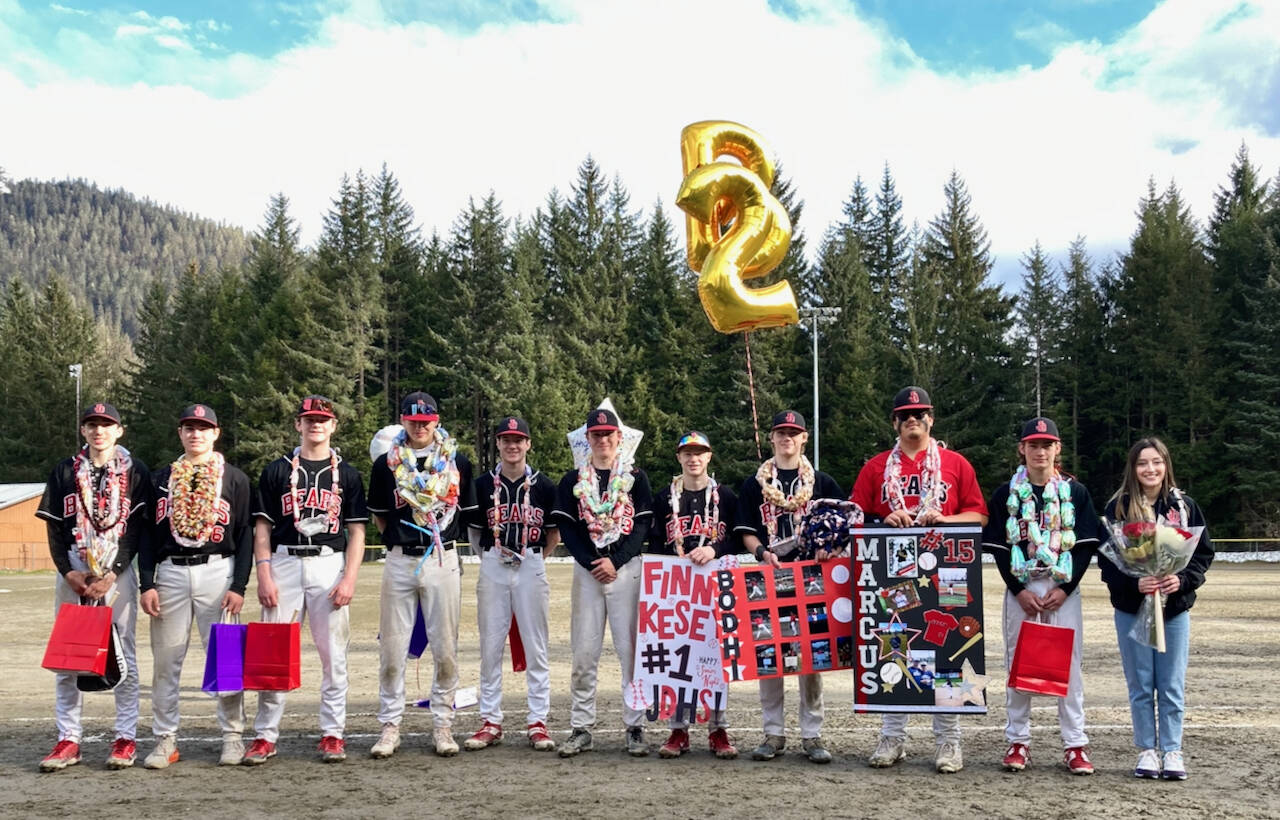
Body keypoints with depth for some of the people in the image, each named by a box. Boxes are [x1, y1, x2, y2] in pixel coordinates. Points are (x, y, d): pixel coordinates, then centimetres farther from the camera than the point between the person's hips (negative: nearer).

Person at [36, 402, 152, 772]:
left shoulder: (136, 472, 3)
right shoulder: (64, 471, 10)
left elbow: (138, 528, -3)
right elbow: (54, 528, 6)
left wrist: (112, 574, -12)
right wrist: (69, 572, -8)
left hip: (119, 572, -2)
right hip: (72, 571, 3)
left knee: (124, 655, -1)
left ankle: (126, 739, 4)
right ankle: (68, 740, 8)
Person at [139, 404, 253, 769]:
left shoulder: (235, 478, 5)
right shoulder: (162, 479, 13)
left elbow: (245, 534, 2)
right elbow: (148, 534, 11)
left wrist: (239, 586, -7)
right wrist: (147, 584, 0)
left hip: (217, 571, -2)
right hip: (169, 573, 3)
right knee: (166, 660, 3)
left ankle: (233, 737, 8)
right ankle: (165, 740, 12)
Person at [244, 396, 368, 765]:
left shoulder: (347, 475, 9)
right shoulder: (277, 471, 9)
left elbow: (356, 531, 6)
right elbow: (262, 527, 7)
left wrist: (349, 578, -6)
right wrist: (264, 575, -4)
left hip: (330, 565, 0)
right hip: (284, 563, 0)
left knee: (333, 654, 2)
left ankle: (332, 734, 10)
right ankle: (265, 736, 7)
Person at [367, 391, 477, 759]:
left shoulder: (457, 462, 5)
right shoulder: (387, 463, 5)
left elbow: (467, 512, 11)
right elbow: (378, 515, 14)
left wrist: (440, 540, 8)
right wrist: (398, 539, 6)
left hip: (443, 561, 0)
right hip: (399, 562, 0)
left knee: (445, 649, 4)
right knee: (392, 649, 3)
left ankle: (442, 724, 14)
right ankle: (390, 726, 12)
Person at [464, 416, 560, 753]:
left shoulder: (544, 485, 4)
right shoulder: (482, 485, 6)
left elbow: (554, 535, 11)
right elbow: (474, 531, 13)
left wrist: (531, 558, 6)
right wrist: (493, 555, 6)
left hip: (532, 568, -1)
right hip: (492, 567, 1)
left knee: (535, 647, 2)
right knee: (490, 646, 4)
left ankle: (538, 722, 9)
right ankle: (491, 722, 12)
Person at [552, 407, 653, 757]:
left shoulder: (635, 477, 7)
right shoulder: (572, 481, 10)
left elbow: (643, 524, -1)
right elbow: (566, 528, 2)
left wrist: (615, 561, -12)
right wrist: (592, 564, -10)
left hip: (626, 569, -1)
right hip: (586, 570, 1)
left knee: (631, 650, -2)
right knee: (584, 653, 2)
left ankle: (635, 728, 4)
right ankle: (581, 729, 7)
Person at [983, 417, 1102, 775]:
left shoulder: (1075, 492, 4)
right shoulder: (1007, 493, 4)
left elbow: (1085, 545, 1)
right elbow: (998, 547, 0)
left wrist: (1064, 589, -9)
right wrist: (1020, 591, -9)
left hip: (1064, 588, 0)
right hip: (1019, 587, 0)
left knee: (1069, 665, 0)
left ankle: (1075, 745, 6)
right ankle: (1018, 742, 13)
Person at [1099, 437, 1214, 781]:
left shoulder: (1184, 505, 1)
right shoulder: (1118, 507, -3)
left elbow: (1204, 552, 3)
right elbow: (1106, 559, -4)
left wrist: (1183, 579, -14)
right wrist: (1134, 583, -20)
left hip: (1175, 608, 1)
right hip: (1132, 609, -1)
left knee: (1172, 686, 6)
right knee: (1141, 685, 7)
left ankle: (1172, 751, 16)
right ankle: (1147, 751, 18)